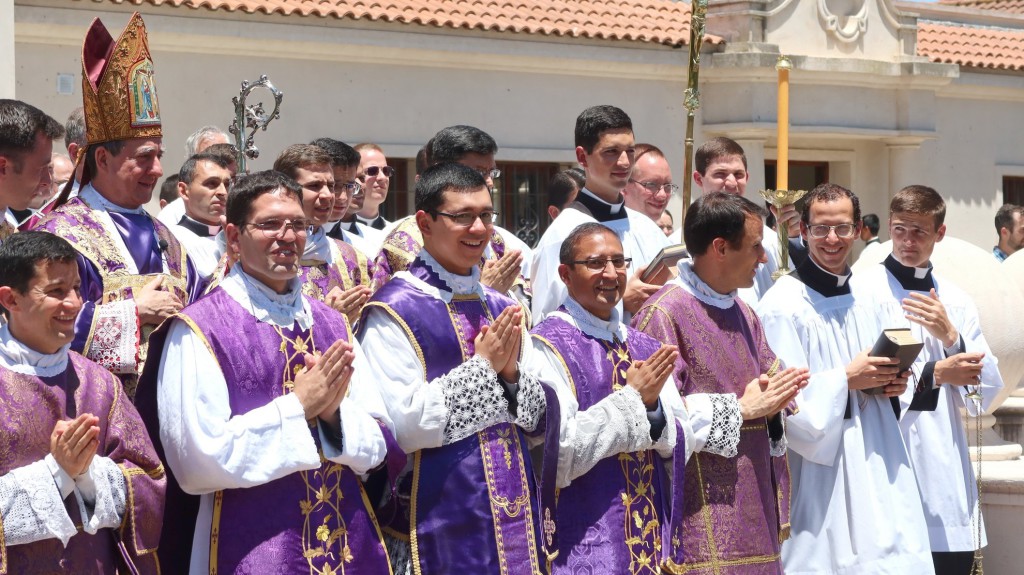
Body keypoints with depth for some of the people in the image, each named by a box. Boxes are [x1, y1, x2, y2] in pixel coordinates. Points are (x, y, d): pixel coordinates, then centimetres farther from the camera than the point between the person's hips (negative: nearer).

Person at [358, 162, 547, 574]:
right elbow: (398, 425, -19)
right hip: (438, 523, -6)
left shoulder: (502, 310, 11)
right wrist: (482, 367, -17)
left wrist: (511, 372, -8)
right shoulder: (394, 311, -10)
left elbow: (538, 417, 11)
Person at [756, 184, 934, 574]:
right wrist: (847, 379, -17)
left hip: (876, 465, 7)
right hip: (820, 475, -7)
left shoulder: (860, 299, 14)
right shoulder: (784, 304, -10)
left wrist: (889, 385, 3)